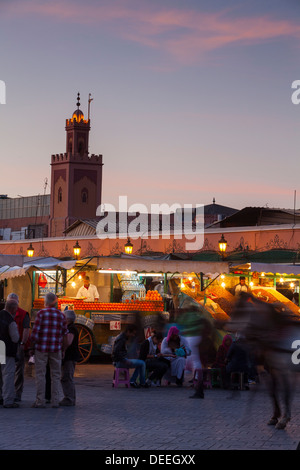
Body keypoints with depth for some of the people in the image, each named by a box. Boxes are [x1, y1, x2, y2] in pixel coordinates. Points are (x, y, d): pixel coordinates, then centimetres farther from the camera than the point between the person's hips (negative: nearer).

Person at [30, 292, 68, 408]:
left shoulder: (41, 313, -5)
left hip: (41, 348, -2)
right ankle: (55, 401, 6)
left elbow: (35, 332, -10)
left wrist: (32, 346, 3)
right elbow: (64, 335, 5)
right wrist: (63, 349, 15)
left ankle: (40, 401, -1)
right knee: (55, 375, 9)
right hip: (56, 349, 2)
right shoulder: (61, 316, 4)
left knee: (40, 374, 2)